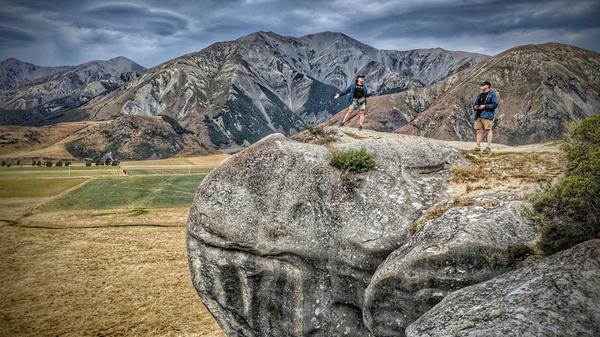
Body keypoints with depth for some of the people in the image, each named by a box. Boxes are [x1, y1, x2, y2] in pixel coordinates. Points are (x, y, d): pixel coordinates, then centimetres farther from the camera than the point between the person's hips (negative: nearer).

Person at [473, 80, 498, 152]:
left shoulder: (492, 95, 1)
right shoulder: (479, 95, 21)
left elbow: (495, 105, -9)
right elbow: (474, 104, 23)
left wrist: (485, 106, -17)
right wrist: (475, 107, 0)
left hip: (487, 116, -6)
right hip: (478, 116, 6)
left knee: (488, 130, -5)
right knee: (479, 131, 3)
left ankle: (489, 147, -3)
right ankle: (478, 146, 4)